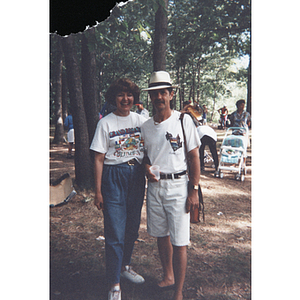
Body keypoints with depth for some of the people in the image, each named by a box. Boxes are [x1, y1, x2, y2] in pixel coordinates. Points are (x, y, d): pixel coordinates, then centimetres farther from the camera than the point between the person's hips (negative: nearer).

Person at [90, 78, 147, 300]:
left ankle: (125, 266, 38)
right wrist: (98, 191, -8)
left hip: (137, 175, 4)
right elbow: (99, 159, -5)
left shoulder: (141, 120, 5)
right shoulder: (105, 123, -4)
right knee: (115, 232, -3)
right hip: (113, 176, -4)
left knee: (132, 227, 15)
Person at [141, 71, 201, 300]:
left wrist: (194, 190, -10)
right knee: (161, 235, 16)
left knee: (179, 242, -1)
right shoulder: (146, 126, 7)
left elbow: (194, 157, -5)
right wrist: (147, 168, -5)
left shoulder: (183, 120, -6)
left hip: (178, 186, -5)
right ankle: (168, 277, 37)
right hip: (154, 186, 5)